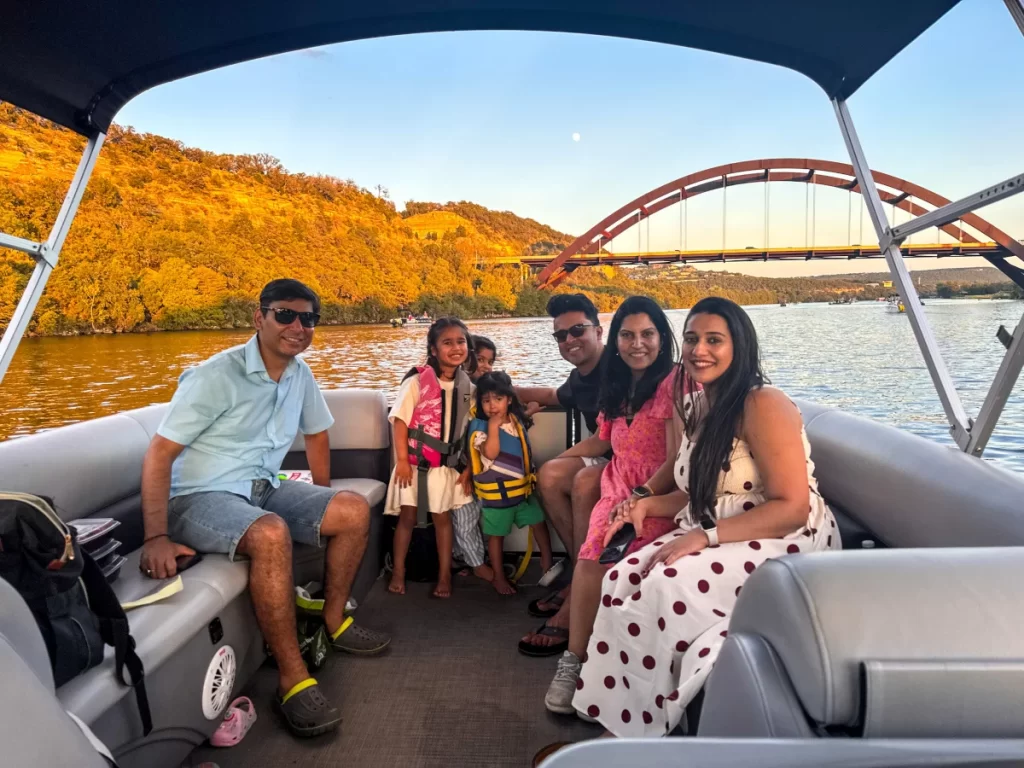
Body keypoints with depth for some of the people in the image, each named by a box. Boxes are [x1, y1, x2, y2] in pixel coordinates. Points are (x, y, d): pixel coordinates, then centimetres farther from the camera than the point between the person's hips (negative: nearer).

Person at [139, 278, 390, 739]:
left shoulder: (300, 375, 3)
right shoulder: (216, 376, -18)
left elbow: (317, 434, 19)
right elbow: (159, 454, -18)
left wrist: (322, 504, 17)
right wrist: (156, 538, -25)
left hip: (263, 489, 7)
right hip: (201, 496, -7)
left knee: (354, 511, -5)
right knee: (271, 533, -36)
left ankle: (333, 620, 13)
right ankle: (293, 679, -24)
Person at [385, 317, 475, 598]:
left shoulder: (467, 386, 1)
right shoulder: (417, 381, -13)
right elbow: (400, 420, -13)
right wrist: (402, 460, -16)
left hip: (447, 463, 3)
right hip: (414, 460, -3)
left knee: (442, 517, 11)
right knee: (408, 516, 5)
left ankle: (445, 575, 21)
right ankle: (398, 573, 20)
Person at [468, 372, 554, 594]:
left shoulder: (517, 420, 3)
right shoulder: (479, 426, -16)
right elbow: (491, 453, -31)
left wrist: (529, 478, 19)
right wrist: (493, 425, -31)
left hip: (522, 487, 6)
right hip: (496, 492, -5)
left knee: (539, 522, 13)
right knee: (497, 534, 8)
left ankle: (547, 561, 33)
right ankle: (499, 577, 23)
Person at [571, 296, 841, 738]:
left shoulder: (764, 406, -15)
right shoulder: (696, 407, 10)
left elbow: (793, 507, -20)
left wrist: (705, 537, -25)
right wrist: (647, 506, -2)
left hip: (784, 542, -7)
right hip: (714, 539, 8)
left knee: (667, 587, -28)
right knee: (622, 579, -15)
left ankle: (643, 729, -8)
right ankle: (620, 723, -7)